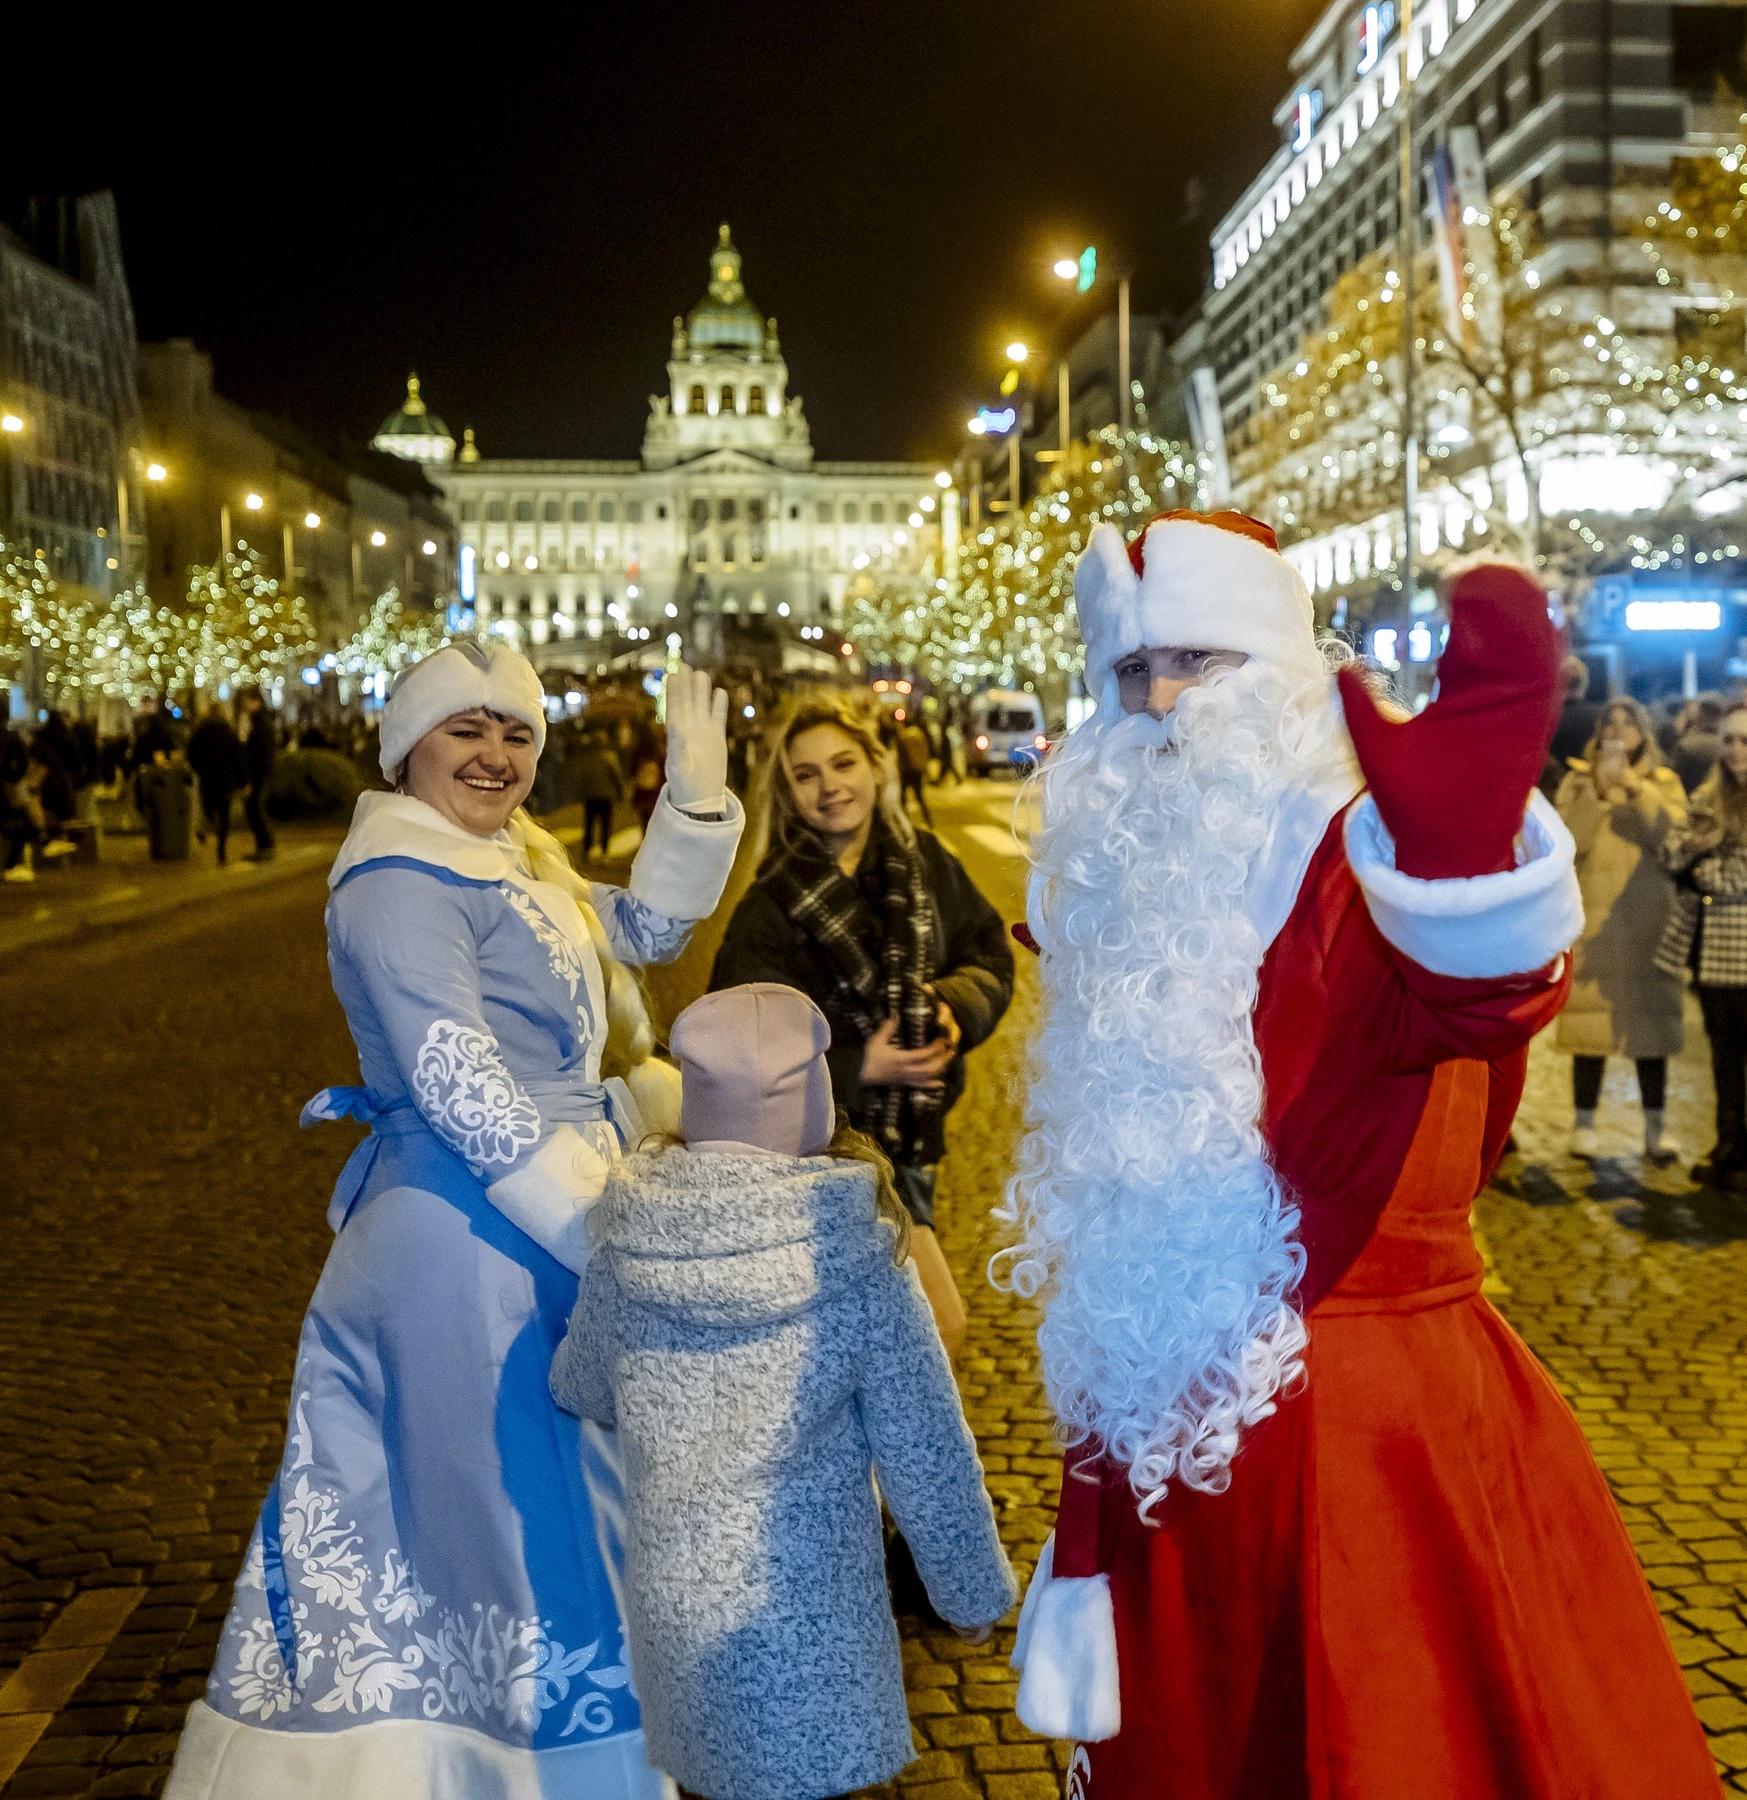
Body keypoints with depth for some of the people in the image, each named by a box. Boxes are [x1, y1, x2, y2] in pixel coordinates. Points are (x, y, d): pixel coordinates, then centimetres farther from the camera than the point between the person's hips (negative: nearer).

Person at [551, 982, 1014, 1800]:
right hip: (805, 1605, -3)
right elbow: (927, 1457, -10)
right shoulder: (856, 1259, -18)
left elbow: (583, 1394, 10)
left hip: (671, 1596, 3)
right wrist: (973, 1592, 5)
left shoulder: (626, 1250, -8)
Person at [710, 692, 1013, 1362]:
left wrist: (954, 1004, -14)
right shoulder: (772, 905, -14)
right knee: (938, 1325, -7)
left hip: (908, 1136, 5)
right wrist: (860, 1068, -24)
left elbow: (990, 955, 7)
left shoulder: (926, 863, 0)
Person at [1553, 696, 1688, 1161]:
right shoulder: (1578, 779, 7)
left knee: (1649, 1015, 2)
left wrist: (1631, 783, -14)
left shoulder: (1664, 782, 10)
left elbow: (1672, 834, -9)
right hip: (1594, 916, -1)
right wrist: (1600, 787, -15)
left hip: (1649, 917, 1)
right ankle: (1584, 1122, 4)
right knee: (1591, 1015, -3)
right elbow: (1569, 840, -8)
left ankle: (1656, 1125, 9)